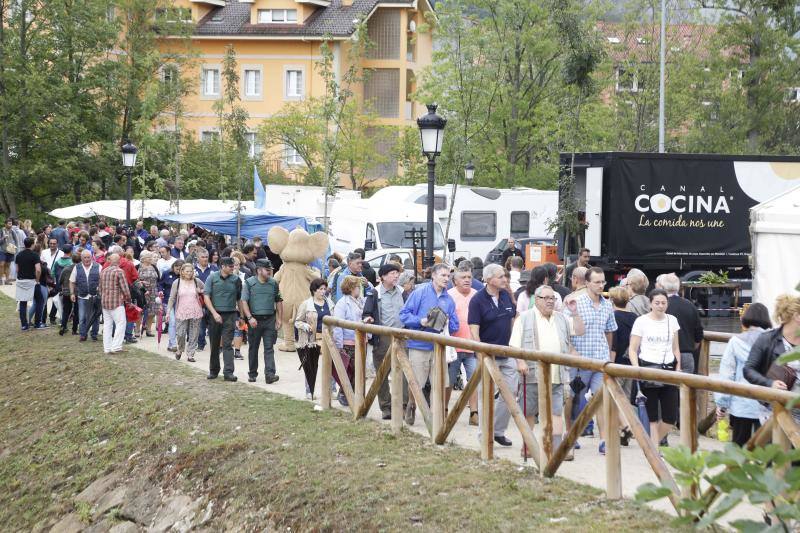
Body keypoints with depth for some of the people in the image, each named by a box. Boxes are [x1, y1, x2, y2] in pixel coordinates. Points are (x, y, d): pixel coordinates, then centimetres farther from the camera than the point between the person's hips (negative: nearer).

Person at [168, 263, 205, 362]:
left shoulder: (197, 281, 4)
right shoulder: (176, 283, 2)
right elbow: (172, 298, 3)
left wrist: (200, 291, -3)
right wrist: (168, 311, -2)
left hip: (195, 313, 1)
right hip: (181, 313, -1)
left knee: (193, 335, 3)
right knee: (180, 334, -5)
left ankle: (190, 354, 12)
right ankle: (179, 350, 23)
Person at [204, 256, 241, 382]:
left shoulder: (236, 280, 4)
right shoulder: (212, 278, 0)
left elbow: (239, 299, 12)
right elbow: (206, 297, -4)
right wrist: (214, 313, -12)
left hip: (230, 315, 0)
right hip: (215, 315, 0)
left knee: (227, 344, -7)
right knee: (214, 344, 9)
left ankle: (228, 372, -11)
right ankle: (213, 370, 23)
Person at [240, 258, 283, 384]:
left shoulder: (273, 283, 8)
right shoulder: (249, 283, -2)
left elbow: (278, 301, 14)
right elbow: (244, 301, -7)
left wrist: (279, 319, 7)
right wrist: (249, 317, -16)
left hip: (270, 320, 2)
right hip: (254, 320, -2)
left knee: (269, 348, -7)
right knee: (253, 348, 9)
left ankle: (270, 374, -13)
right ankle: (252, 373, 20)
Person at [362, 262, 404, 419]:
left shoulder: (402, 292, 12)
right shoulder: (375, 294, 1)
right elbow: (366, 313, 3)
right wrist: (367, 318, -18)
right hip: (382, 338, -2)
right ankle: (386, 408, 10)